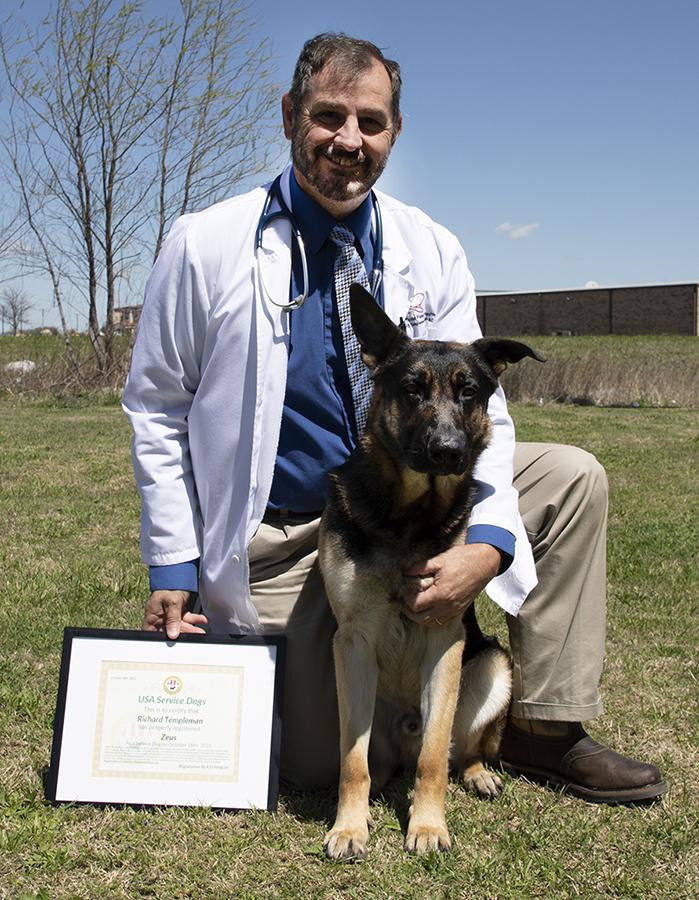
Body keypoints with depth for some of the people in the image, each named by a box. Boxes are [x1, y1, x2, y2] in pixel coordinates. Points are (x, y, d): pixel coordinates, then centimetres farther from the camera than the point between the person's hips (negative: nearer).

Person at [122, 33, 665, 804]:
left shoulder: (432, 252, -5)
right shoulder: (204, 246, -12)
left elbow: (478, 406, -8)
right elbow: (156, 409, -5)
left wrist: (489, 543, -26)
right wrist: (173, 567, -9)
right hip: (275, 538, -3)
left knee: (571, 477, -9)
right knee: (315, 765, -4)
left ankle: (543, 728, 2)